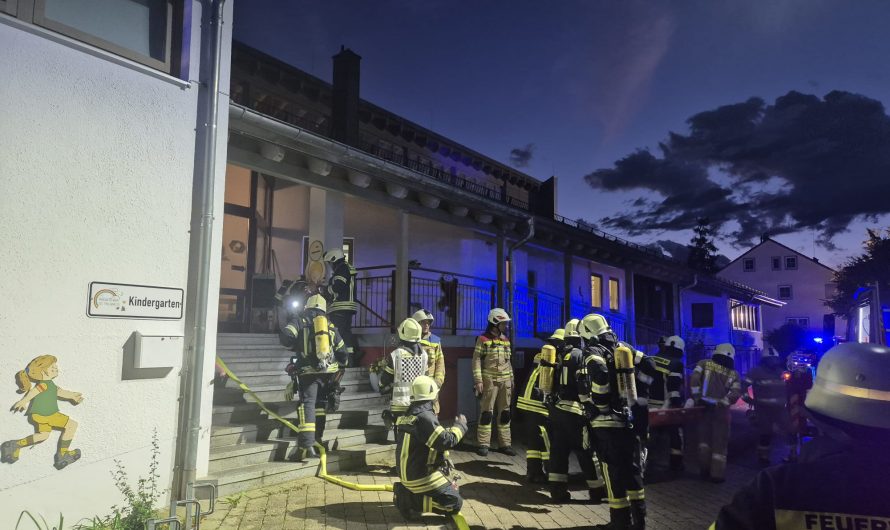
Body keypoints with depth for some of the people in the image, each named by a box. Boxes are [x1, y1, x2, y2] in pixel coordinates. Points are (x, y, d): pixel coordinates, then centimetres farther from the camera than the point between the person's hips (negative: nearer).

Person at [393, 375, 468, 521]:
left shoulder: (408, 415, 7)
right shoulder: (424, 417, -23)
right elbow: (446, 441, -25)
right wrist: (460, 425, -10)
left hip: (408, 473, 9)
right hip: (421, 477, -9)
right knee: (455, 504, -3)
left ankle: (408, 492, 12)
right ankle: (412, 500, -8)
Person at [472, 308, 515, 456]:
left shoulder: (506, 340, 14)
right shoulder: (483, 339, -5)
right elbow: (476, 360, -8)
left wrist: (512, 380, 16)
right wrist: (478, 380, -15)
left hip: (505, 381, 6)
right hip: (489, 380, -6)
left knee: (505, 413, 8)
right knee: (487, 413, -3)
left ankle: (505, 444, 15)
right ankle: (483, 444, 4)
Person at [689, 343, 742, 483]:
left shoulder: (704, 364, 4)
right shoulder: (733, 373, 9)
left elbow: (694, 379, -10)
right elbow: (736, 392, -6)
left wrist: (695, 397, -8)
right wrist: (722, 402, -11)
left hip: (704, 406, 0)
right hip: (721, 409, 0)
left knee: (704, 438, 15)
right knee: (720, 442, 8)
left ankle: (704, 470, 17)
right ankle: (717, 474, 8)